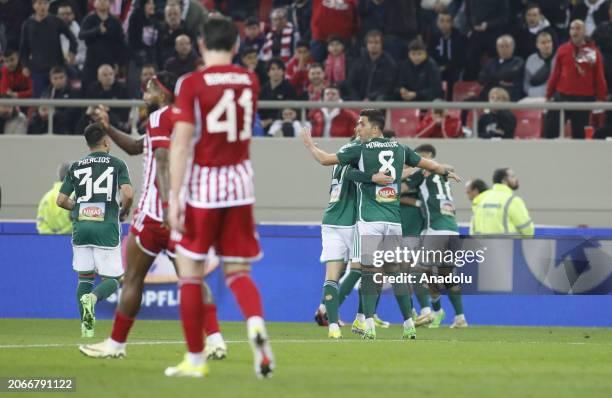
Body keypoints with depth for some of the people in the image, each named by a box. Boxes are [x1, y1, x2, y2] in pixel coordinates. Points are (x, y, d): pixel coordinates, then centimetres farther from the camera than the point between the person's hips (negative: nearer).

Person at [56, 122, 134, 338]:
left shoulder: (76, 167, 10)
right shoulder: (117, 164, 2)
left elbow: (61, 200, 6)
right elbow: (128, 194, -12)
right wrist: (124, 212, 8)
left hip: (80, 227, 3)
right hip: (106, 228, -3)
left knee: (84, 277, 14)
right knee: (112, 278, 5)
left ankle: (87, 328, 4)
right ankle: (92, 297, -28)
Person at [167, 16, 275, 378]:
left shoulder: (192, 84, -10)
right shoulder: (250, 82, 5)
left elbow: (181, 144, -16)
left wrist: (174, 199, -16)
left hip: (203, 185, -4)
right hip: (240, 181, 4)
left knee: (190, 273, 8)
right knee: (238, 272, 10)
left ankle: (195, 359, 10)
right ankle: (256, 322, -22)